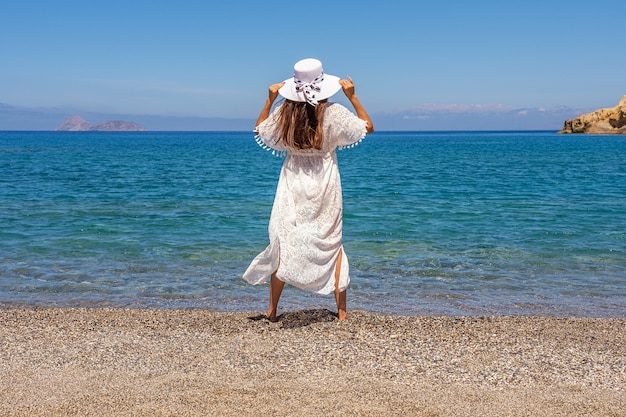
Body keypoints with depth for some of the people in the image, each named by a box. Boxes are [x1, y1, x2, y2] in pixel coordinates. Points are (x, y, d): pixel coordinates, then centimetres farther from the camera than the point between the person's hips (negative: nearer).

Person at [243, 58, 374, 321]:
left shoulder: (284, 113, -5)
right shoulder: (333, 113, -11)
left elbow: (259, 131, 14)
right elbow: (368, 127, 2)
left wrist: (270, 99, 11)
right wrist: (352, 96, 1)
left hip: (292, 187, 1)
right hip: (324, 189, -1)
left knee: (283, 245, 8)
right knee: (331, 244, 9)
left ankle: (272, 311, 13)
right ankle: (341, 311, 11)